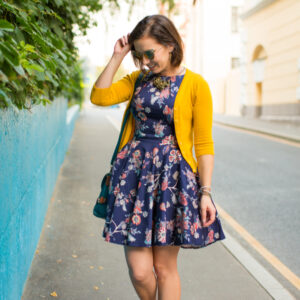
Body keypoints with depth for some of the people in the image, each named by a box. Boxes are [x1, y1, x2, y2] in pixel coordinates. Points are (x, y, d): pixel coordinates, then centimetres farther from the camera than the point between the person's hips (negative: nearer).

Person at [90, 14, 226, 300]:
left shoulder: (195, 84, -3)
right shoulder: (139, 79, 12)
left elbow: (204, 143, -3)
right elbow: (99, 96, 1)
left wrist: (206, 192, -6)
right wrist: (117, 57, 1)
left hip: (172, 175, -3)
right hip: (134, 171, 3)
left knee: (164, 267, 5)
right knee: (139, 270, 1)